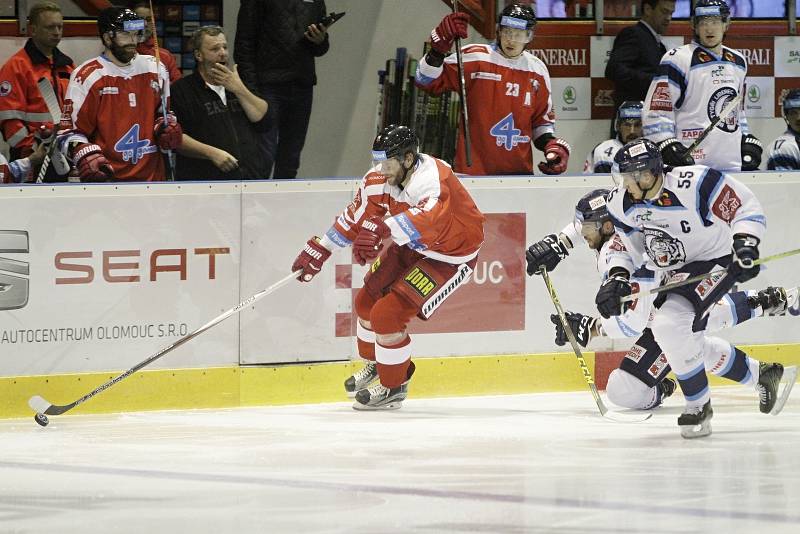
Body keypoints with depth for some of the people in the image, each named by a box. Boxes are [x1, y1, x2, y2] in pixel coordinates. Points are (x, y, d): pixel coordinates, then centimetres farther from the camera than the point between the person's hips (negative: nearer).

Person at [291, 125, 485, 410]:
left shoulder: (429, 180, -38)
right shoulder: (380, 179, -14)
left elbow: (427, 218, -58)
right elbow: (355, 217, -1)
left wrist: (383, 229, -70)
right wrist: (318, 251, 0)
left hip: (451, 256, -8)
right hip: (413, 246, 8)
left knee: (388, 313, -14)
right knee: (368, 299, 15)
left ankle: (394, 387, 8)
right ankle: (375, 363, 44)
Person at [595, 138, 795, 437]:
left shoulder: (694, 184, -28)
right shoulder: (621, 205, -8)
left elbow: (747, 209, -19)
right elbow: (627, 248, 8)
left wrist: (745, 242, -34)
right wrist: (616, 278, -9)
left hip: (715, 262, -8)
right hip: (670, 275, 8)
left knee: (670, 325, -27)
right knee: (692, 346, 14)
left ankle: (699, 406, -9)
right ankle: (764, 376, 37)